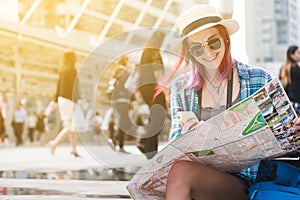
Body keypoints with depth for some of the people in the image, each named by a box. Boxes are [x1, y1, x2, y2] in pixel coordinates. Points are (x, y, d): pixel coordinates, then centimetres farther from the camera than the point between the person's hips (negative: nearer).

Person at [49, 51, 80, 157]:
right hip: (69, 99, -9)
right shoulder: (72, 70, -10)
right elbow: (74, 86, -17)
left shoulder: (62, 70, 13)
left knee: (71, 125, 12)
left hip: (62, 98, 9)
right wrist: (77, 101, -19)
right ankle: (55, 142, -17)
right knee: (72, 125, -7)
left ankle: (74, 149, 13)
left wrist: (56, 100, 19)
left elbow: (59, 85, 16)